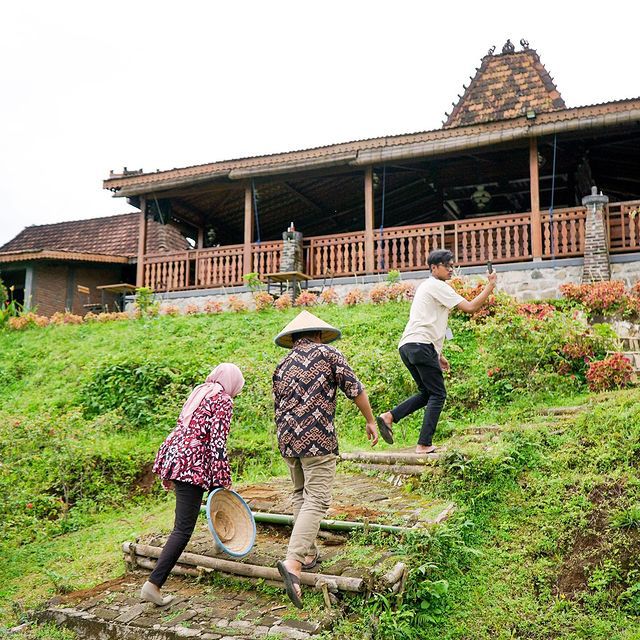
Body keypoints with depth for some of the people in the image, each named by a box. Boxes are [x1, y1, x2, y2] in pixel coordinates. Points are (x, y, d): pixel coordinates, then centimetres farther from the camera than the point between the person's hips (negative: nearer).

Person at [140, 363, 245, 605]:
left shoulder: (198, 393, 18)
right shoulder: (223, 401, -6)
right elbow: (217, 442, -14)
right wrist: (224, 481, -10)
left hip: (174, 457, 9)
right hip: (192, 466, -9)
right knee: (183, 529, -6)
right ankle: (153, 584, -9)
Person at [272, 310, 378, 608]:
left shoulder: (282, 366, 15)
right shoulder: (327, 353, 1)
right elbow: (354, 388, -3)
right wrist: (371, 421, 8)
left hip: (287, 439, 6)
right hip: (318, 439, -6)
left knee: (301, 494, 21)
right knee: (316, 500, -7)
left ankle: (308, 555, 25)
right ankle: (293, 563, -20)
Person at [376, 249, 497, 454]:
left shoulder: (426, 286, 28)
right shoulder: (438, 286, -3)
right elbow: (470, 307, -9)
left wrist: (438, 355, 27)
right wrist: (490, 286, 0)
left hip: (406, 345, 9)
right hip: (420, 346, -9)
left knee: (427, 393, 17)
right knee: (438, 394, -2)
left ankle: (388, 417, 4)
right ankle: (424, 445, -5)